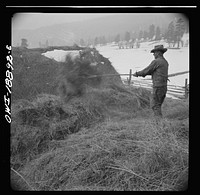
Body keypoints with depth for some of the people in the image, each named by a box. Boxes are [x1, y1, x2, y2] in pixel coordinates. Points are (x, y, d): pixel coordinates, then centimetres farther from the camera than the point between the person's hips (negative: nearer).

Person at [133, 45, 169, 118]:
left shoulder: (156, 61, -13)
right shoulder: (165, 62, 16)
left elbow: (146, 71, -6)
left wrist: (137, 73, 11)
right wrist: (142, 73, 21)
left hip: (158, 87, -9)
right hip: (164, 87, 9)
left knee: (155, 105, -2)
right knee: (158, 105, 16)